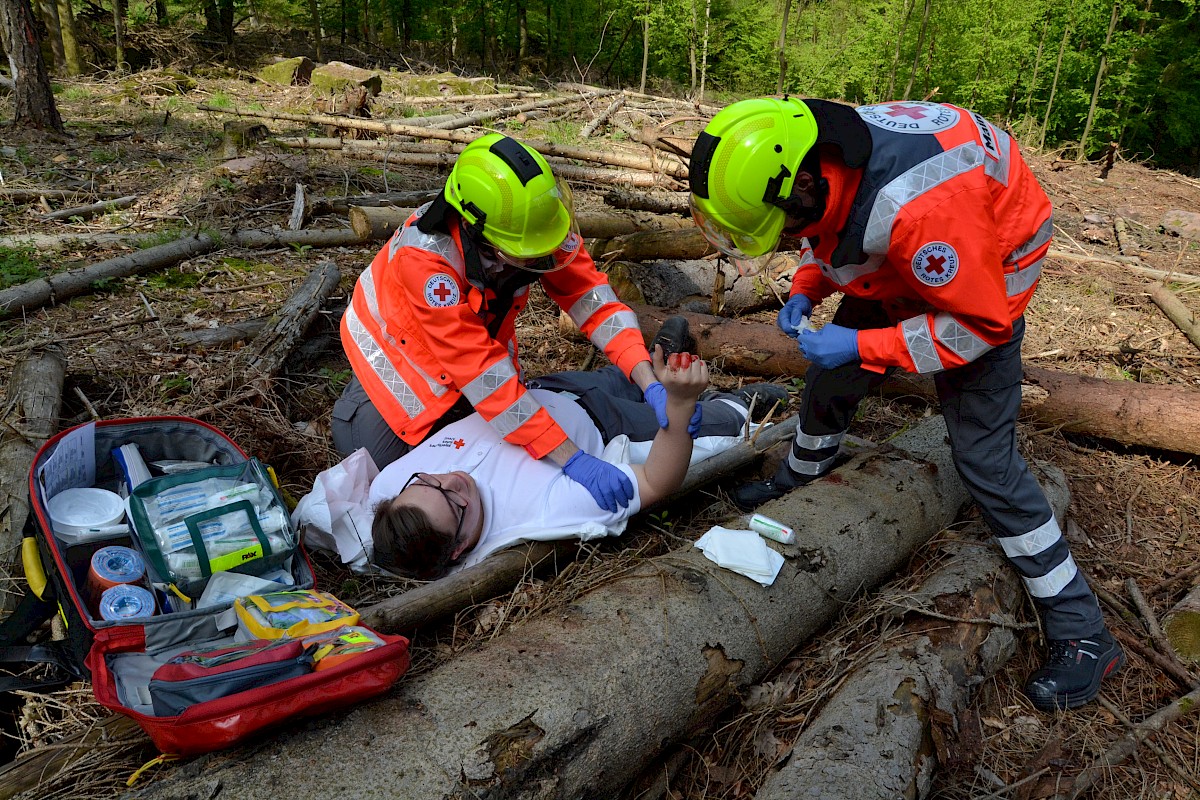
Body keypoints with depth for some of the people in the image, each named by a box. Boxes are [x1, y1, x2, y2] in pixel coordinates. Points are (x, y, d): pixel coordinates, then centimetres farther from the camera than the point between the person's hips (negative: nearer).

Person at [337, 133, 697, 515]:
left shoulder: (534, 221, -30)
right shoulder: (425, 258, -43)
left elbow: (594, 298, -27)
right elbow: (479, 371, -46)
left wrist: (652, 387, -41)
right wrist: (572, 460, -49)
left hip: (480, 337, 4)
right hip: (402, 349, -4)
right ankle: (358, 402, 27)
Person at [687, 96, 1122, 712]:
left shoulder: (918, 205, -43)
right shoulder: (815, 158, -19)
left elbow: (978, 324, -30)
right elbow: (828, 232, 6)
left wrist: (861, 346, -30)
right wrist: (805, 291, -11)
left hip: (983, 282, -7)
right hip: (902, 269, 7)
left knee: (983, 457, -10)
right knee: (830, 377, 10)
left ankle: (1081, 632, 4)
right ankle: (797, 482, 41)